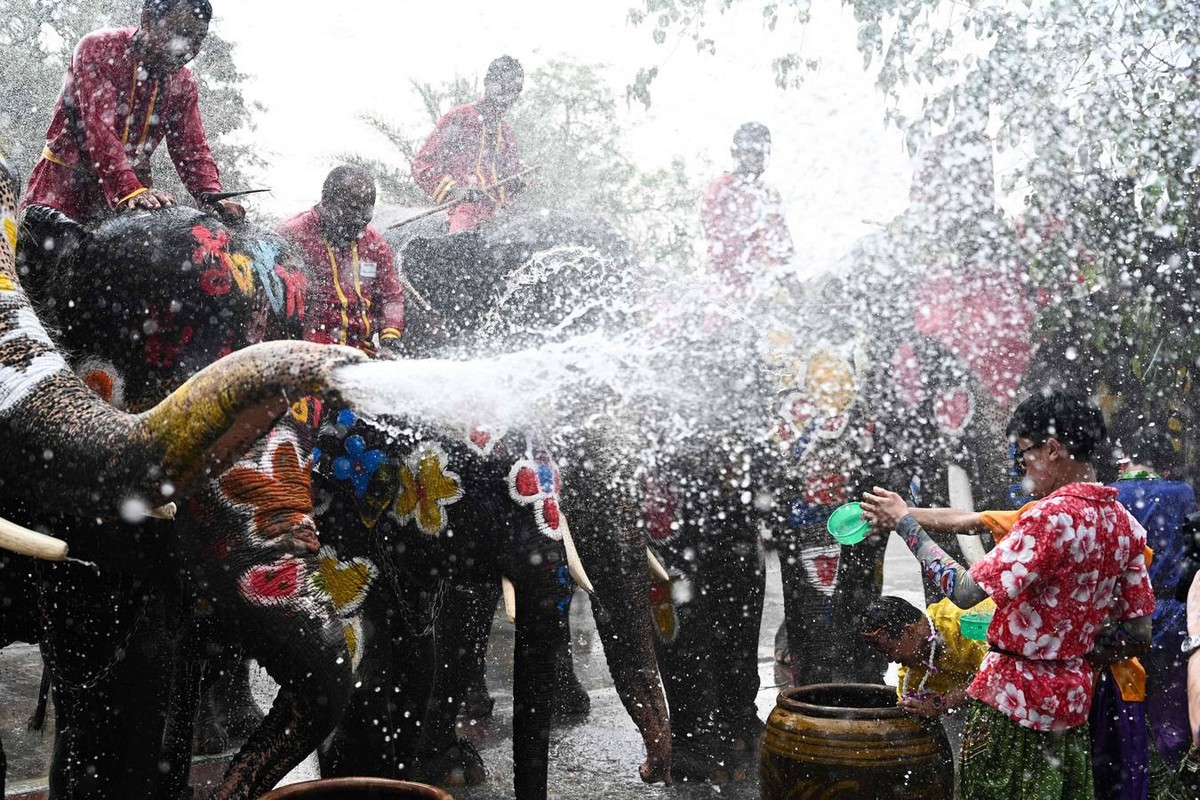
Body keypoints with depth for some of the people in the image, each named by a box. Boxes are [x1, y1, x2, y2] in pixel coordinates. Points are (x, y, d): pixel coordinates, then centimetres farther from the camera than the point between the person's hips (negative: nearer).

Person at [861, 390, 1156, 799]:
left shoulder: (1054, 514, -21)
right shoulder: (1125, 523, 4)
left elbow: (964, 591, -22)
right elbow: (1138, 634, 8)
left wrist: (905, 523, -14)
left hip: (1016, 696, -8)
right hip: (1073, 700, 8)